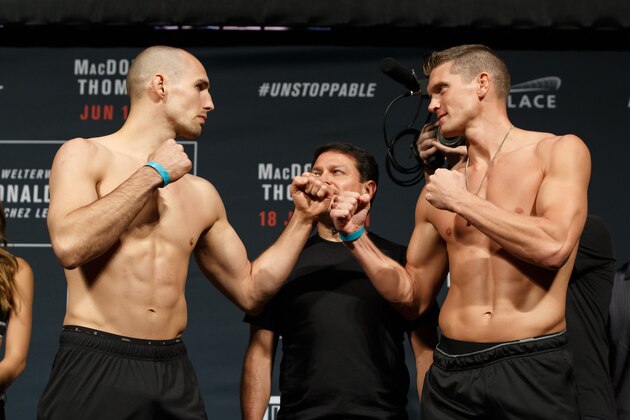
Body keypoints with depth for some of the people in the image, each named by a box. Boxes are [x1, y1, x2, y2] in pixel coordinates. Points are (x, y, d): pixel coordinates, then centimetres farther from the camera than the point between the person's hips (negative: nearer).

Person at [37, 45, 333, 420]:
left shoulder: (201, 195, 14)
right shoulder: (85, 155, 0)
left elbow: (250, 291, 20)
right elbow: (70, 246, -19)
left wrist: (303, 219, 12)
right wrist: (153, 174, -10)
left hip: (174, 375, 5)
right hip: (95, 368, -5)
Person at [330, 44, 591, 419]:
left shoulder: (559, 151, 0)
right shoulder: (439, 189, 11)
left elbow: (553, 247, -16)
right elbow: (413, 298, 17)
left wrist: (463, 201, -7)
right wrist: (356, 236, 4)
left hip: (533, 369, -4)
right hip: (451, 372, 4)